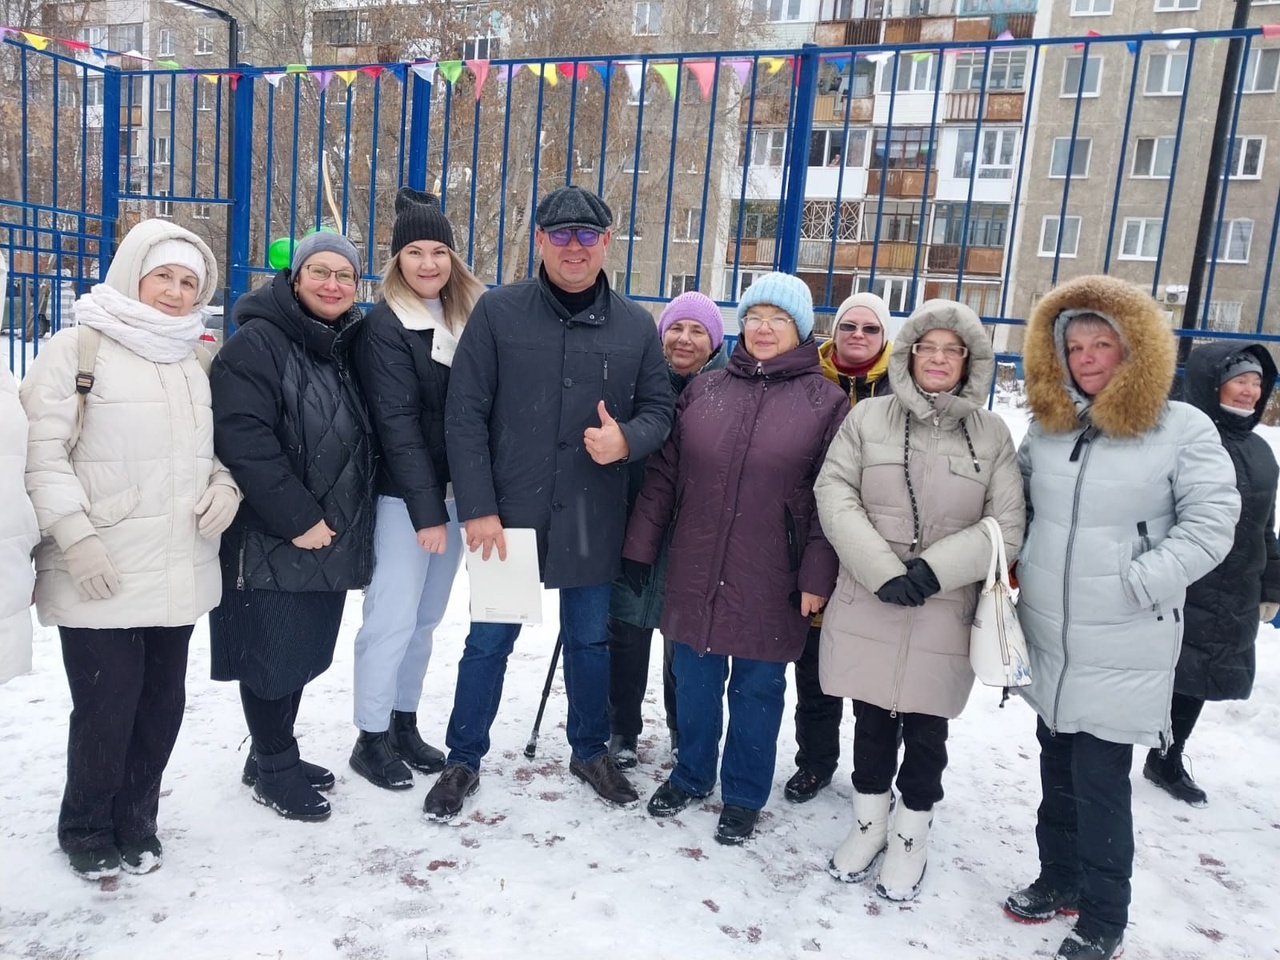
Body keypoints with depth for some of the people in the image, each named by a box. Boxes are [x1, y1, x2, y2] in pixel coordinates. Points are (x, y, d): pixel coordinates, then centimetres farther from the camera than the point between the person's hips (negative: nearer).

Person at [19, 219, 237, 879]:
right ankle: (86, 831, 27)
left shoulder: (195, 361, 14)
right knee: (106, 709, 2)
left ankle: (135, 822, 31)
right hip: (101, 576, -5)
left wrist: (224, 485, 0)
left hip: (180, 572, 5)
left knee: (162, 704, 12)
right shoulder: (79, 347, -3)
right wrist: (75, 535, -15)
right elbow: (41, 449, -8)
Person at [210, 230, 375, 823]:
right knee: (272, 655, 4)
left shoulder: (347, 347, 12)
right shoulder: (257, 342, -11)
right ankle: (274, 768, 22)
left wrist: (344, 524, 10)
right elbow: (244, 442, -21)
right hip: (271, 541, -7)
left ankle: (272, 755, 33)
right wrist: (297, 519, -21)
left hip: (330, 538, 7)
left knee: (305, 652, 15)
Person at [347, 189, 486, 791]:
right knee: (393, 618, -1)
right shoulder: (385, 325, -7)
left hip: (454, 492, 5)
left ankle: (404, 725, 28)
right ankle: (372, 739, 16)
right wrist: (426, 509, -18)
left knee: (426, 617, 13)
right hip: (405, 497, -5)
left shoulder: (471, 315, 9)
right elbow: (397, 423, -13)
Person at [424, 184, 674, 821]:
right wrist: (478, 509, -12)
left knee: (590, 641, 17)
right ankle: (463, 761, 31)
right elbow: (464, 413, -7)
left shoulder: (635, 326, 1)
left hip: (593, 522, 2)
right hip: (508, 515, -2)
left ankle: (590, 751, 39)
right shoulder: (498, 311, -5)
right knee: (490, 640, 10)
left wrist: (626, 440, -16)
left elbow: (658, 410, 7)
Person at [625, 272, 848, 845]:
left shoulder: (826, 401, -2)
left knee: (756, 688, 11)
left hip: (769, 584, -2)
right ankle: (691, 774, 39)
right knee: (694, 680, 16)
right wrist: (640, 547, 5)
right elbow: (664, 474, 7)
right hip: (695, 572, 3)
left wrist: (818, 576, -9)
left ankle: (743, 796, 31)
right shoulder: (703, 390, 6)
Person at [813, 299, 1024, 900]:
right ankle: (869, 822, 37)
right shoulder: (869, 418, 0)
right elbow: (835, 494, -6)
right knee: (871, 720, 14)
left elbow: (1006, 526, -2)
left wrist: (933, 570, -15)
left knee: (926, 729, 11)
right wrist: (883, 571, -16)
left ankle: (911, 836, 34)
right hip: (869, 604, 1)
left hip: (945, 613, 0)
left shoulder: (991, 433, 2)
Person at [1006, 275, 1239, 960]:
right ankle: (1060, 879, 38)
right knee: (1057, 767, 18)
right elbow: (1017, 504, 18)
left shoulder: (1182, 428, -9)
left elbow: (1211, 523, -11)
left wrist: (1139, 582, -18)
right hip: (1046, 639, 5)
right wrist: (1014, 563, 5)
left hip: (1124, 648, -5)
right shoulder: (1046, 425, 7)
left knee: (1101, 780, 2)